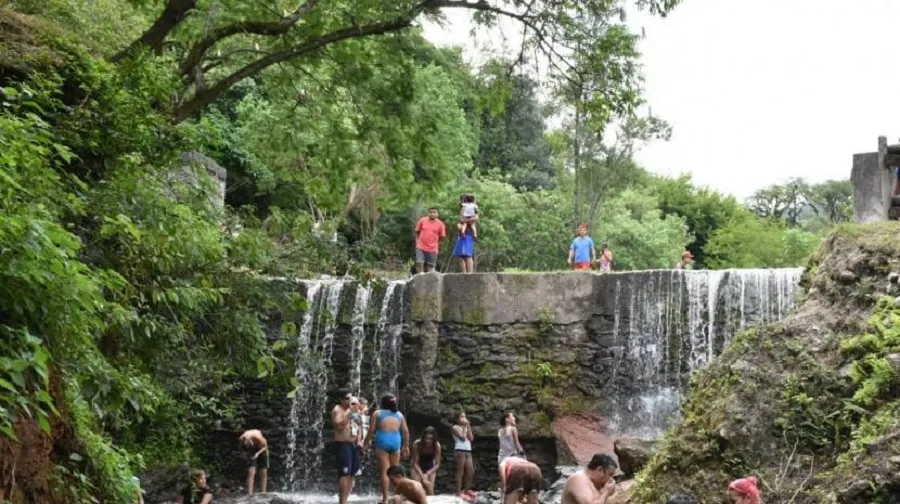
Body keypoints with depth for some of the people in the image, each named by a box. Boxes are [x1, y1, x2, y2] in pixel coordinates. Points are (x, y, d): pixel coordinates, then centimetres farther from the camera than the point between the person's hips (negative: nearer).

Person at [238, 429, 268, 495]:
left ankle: (263, 493, 5)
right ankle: (250, 493, -16)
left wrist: (258, 453, -32)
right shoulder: (242, 439, -28)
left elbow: (265, 446, -21)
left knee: (263, 473, -1)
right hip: (252, 450, 1)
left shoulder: (257, 437, -39)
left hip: (261, 449, -1)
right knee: (251, 473, -12)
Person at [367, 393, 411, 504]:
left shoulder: (377, 413, 4)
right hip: (396, 442, 3)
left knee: (384, 472, -3)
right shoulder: (399, 415, 14)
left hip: (382, 442, -3)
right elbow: (405, 432, 11)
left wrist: (366, 443, 6)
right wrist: (406, 446, 17)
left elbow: (371, 430, -2)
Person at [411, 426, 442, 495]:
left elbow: (437, 464, -20)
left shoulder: (437, 445, -28)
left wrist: (427, 474, -31)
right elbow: (415, 463, -23)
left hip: (430, 468, 1)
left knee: (430, 491, -9)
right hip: (417, 468, -1)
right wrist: (422, 475, -32)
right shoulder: (417, 444, -31)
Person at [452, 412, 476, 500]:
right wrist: (464, 427, -6)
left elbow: (471, 438, 7)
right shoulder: (455, 427, -1)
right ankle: (459, 492, -7)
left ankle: (467, 490, 20)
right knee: (460, 472, -8)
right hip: (460, 450, -8)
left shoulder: (466, 428, 21)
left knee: (471, 472, 8)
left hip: (468, 451, 8)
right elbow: (463, 437, -14)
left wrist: (468, 427, 5)